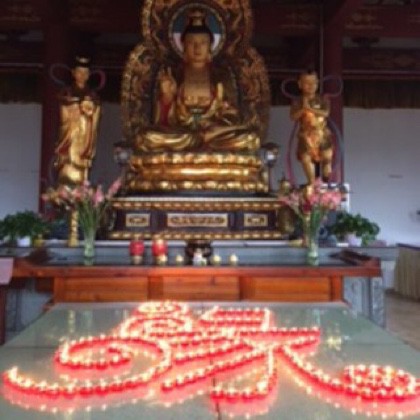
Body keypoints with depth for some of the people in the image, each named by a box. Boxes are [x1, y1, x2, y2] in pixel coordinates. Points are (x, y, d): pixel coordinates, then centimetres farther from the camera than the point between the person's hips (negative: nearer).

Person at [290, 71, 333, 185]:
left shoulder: (322, 100, -4)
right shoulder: (297, 102, -5)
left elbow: (325, 113, -17)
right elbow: (293, 117, -13)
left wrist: (310, 108, -25)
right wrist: (303, 109, -28)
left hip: (322, 134, 1)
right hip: (306, 135, -1)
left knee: (327, 157, 6)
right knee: (306, 158, -4)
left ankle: (326, 182, 29)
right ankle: (312, 183, 13)